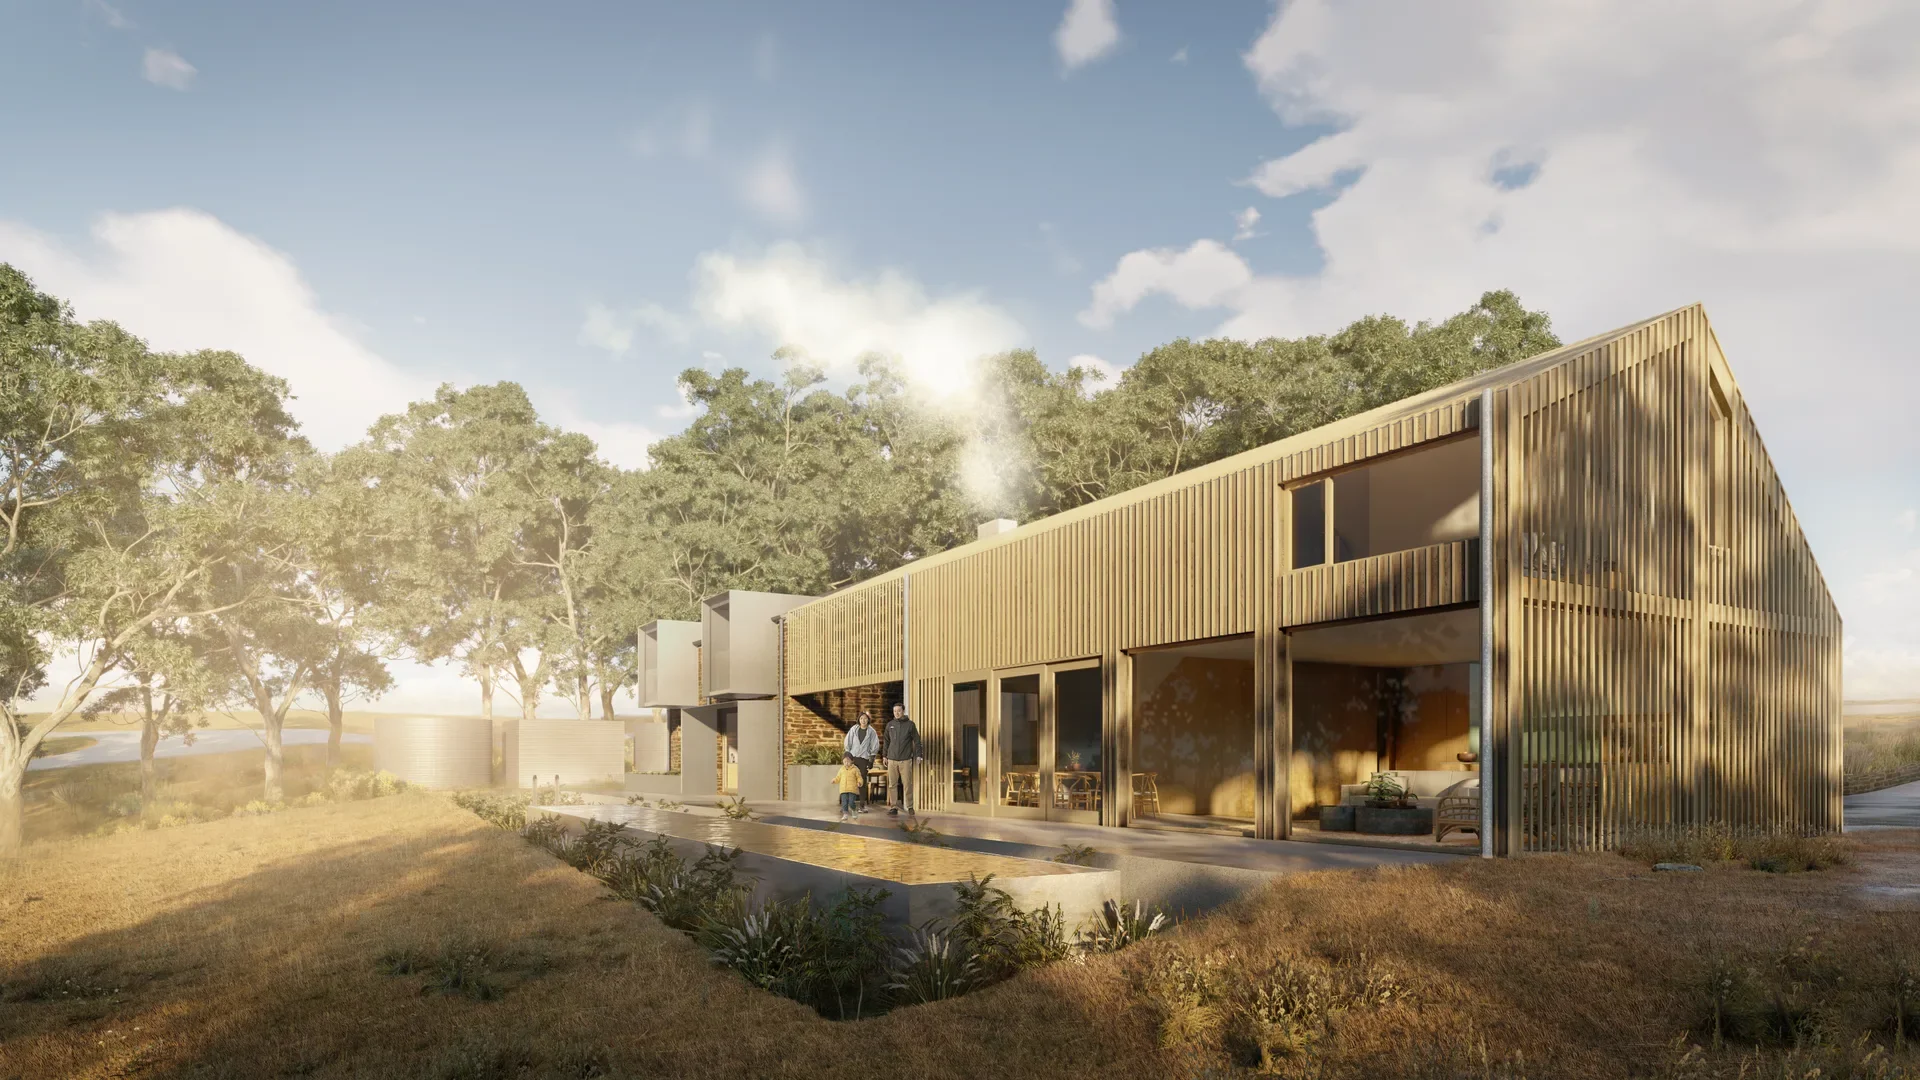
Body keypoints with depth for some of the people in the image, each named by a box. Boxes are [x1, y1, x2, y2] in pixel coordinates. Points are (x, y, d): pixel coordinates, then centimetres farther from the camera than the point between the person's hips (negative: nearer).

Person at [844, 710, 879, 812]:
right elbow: (848, 743, 6)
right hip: (852, 758, 1)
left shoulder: (872, 731, 2)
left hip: (864, 759, -1)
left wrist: (871, 760, -1)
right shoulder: (854, 729, 3)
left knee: (862, 781, -1)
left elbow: (874, 747, 3)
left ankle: (862, 805, 3)